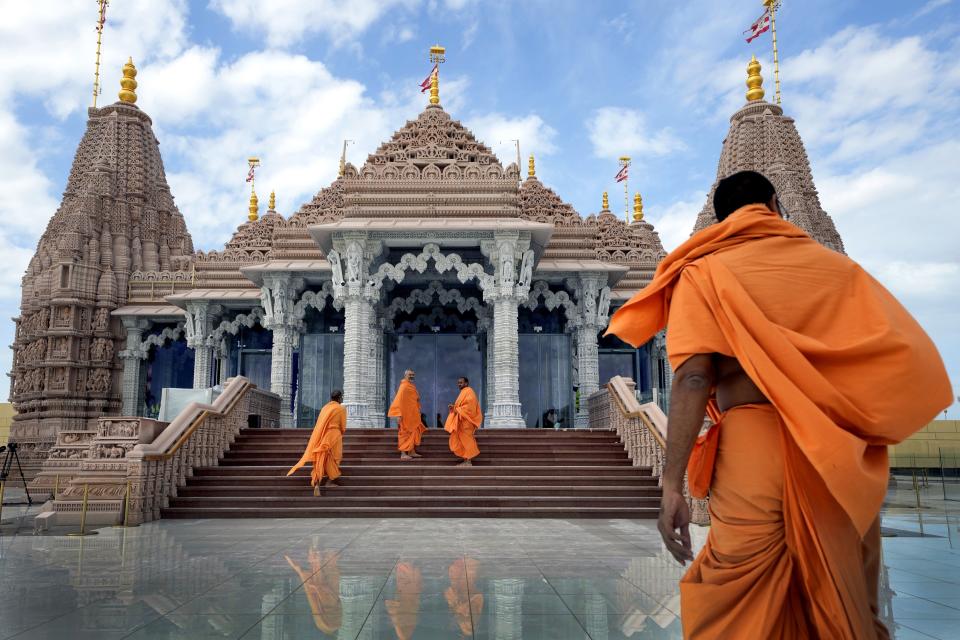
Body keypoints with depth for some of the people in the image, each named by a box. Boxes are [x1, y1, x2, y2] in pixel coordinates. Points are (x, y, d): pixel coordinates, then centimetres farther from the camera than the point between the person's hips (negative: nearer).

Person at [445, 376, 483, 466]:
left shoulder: (468, 392, -11)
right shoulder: (463, 392, 20)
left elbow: (469, 406, -21)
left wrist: (457, 410, -16)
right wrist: (454, 407, 9)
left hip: (466, 420, -10)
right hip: (462, 421, 10)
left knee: (466, 440, -9)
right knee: (463, 441, 9)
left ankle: (468, 462, -8)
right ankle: (466, 461, 10)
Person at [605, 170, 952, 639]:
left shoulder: (705, 272, 2)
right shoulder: (834, 265, 13)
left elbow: (693, 377, -11)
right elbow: (909, 357, 5)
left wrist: (672, 485, -11)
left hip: (754, 447, -4)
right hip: (843, 460, 4)